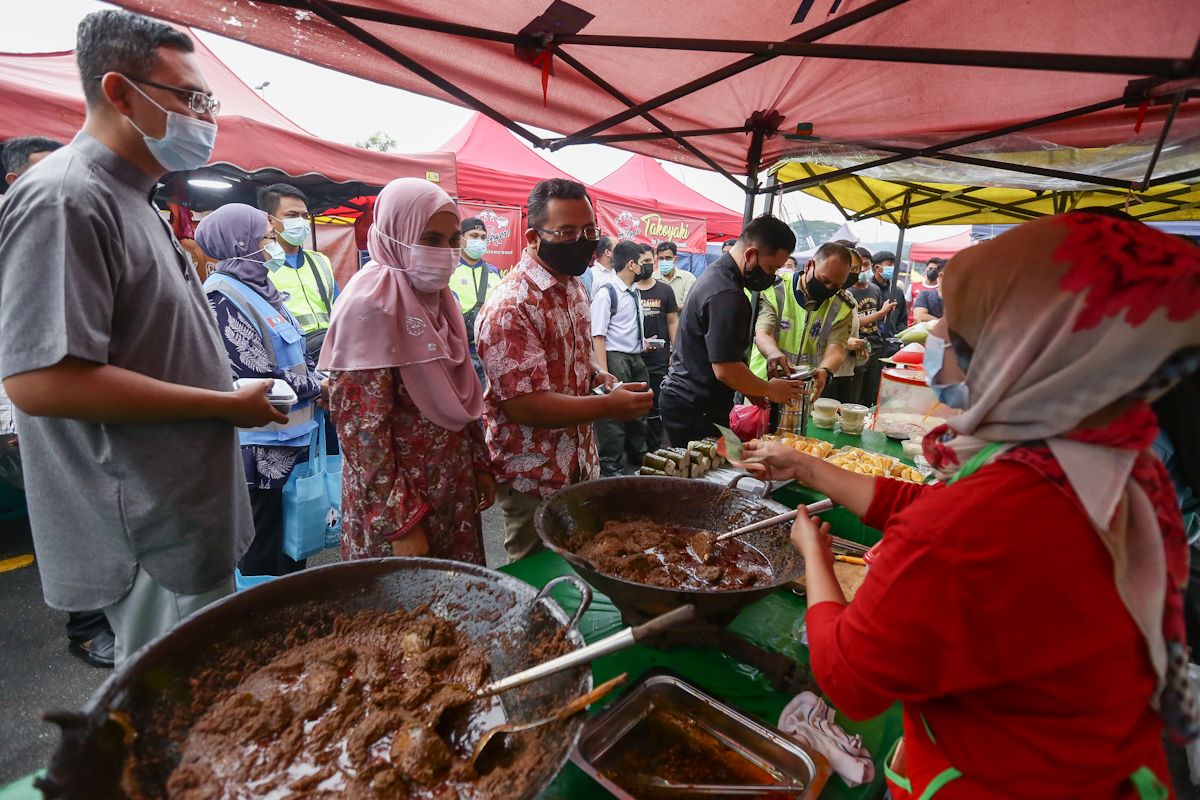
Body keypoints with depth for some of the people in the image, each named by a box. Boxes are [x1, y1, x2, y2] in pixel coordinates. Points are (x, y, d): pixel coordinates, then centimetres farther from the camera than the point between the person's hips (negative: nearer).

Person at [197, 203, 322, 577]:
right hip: (260, 451, -9)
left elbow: (293, 356, 17)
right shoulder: (223, 298, -15)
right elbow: (258, 376, -22)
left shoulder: (260, 289, 13)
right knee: (264, 560, 4)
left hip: (290, 441, 9)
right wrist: (317, 388, -8)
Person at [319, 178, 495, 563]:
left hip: (453, 485, 7)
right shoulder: (370, 304, -17)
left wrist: (481, 465, 11)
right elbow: (360, 427, -19)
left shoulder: (438, 297, 6)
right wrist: (400, 522, -19)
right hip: (400, 495, -7)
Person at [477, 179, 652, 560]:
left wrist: (598, 376, -1)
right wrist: (608, 406, -26)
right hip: (536, 480, -8)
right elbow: (523, 405, -27)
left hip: (582, 466, 8)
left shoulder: (574, 286, 5)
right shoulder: (510, 307, -24)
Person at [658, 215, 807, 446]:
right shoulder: (726, 295, -23)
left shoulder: (716, 273, 11)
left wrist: (753, 390, 14)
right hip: (695, 410, -10)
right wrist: (769, 389, -8)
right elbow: (725, 369, -25)